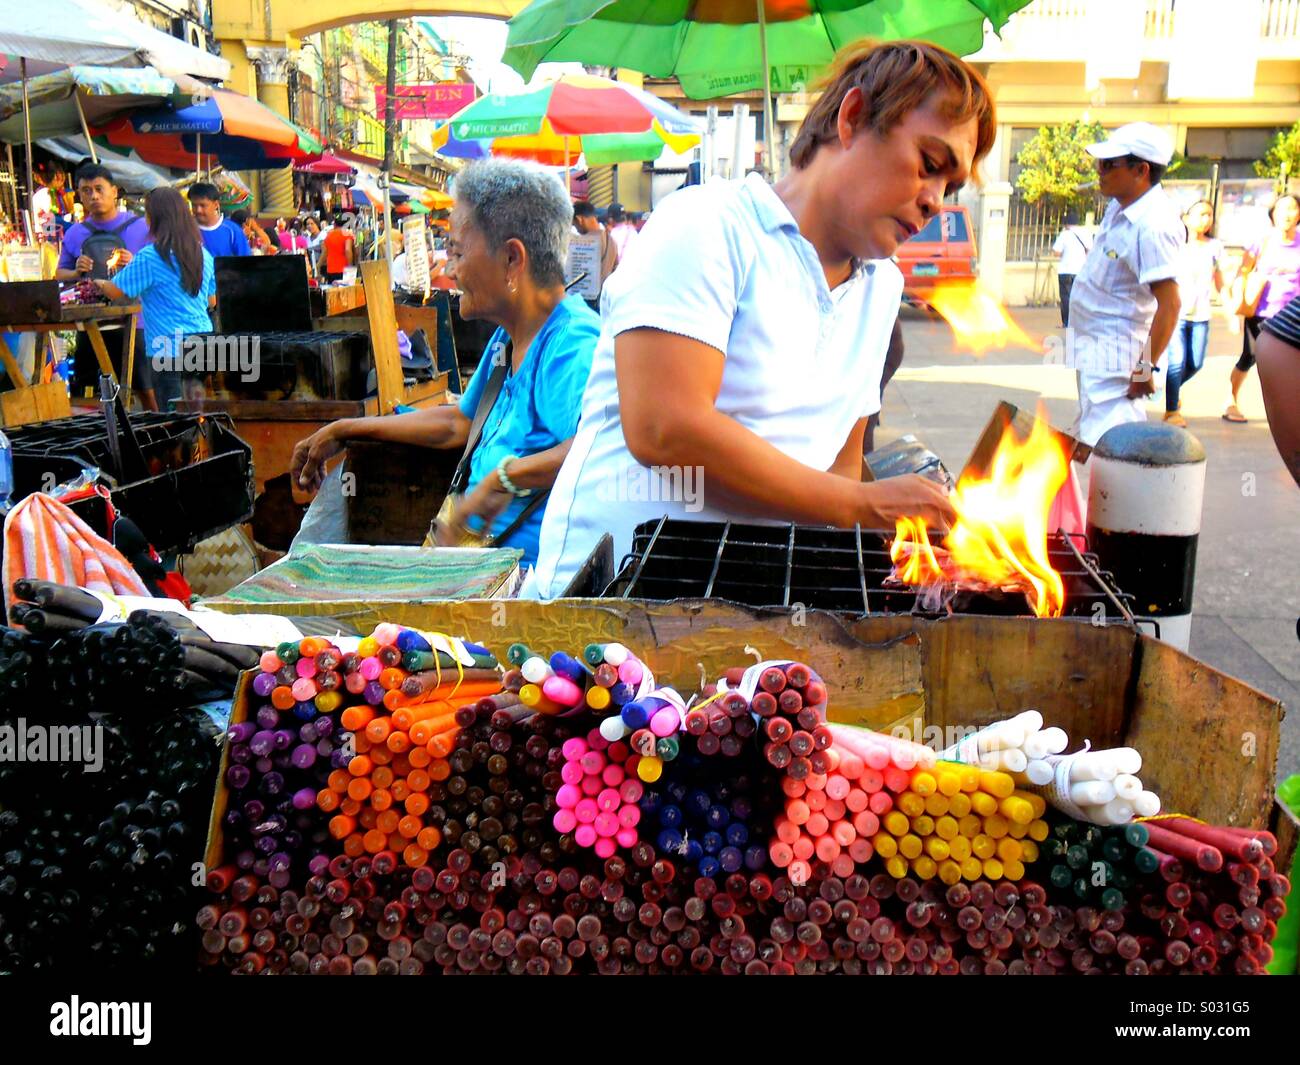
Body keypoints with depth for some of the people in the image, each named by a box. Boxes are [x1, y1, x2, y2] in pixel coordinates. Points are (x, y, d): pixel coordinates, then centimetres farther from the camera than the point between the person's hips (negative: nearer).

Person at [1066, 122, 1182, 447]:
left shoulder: (1153, 225, -25)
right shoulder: (1121, 206, 6)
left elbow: (1169, 303, -27)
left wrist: (1146, 368, -25)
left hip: (1114, 353, -11)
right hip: (1094, 346, 11)